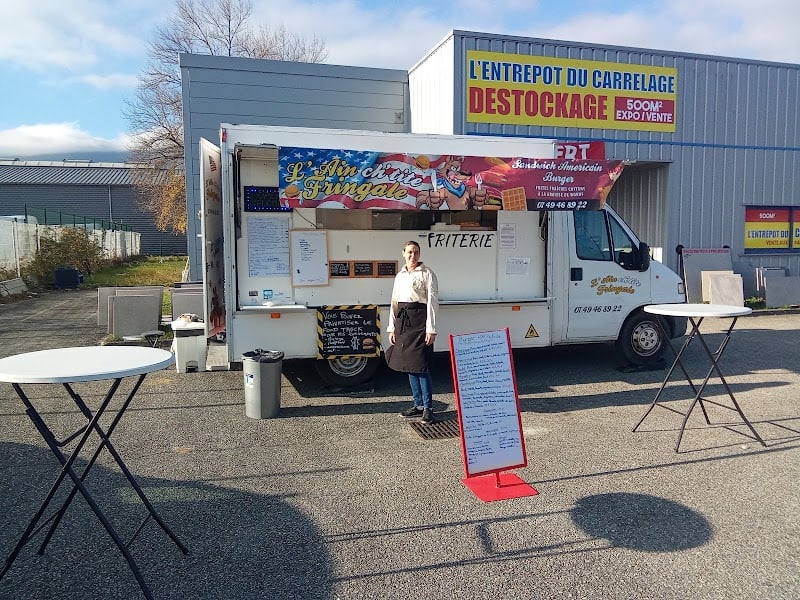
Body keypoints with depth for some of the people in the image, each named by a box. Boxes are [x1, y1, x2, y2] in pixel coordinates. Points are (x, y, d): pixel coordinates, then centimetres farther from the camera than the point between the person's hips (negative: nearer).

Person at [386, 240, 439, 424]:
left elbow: (432, 302, -7)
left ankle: (428, 407, 1)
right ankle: (418, 405, 20)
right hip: (402, 320, 7)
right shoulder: (400, 276, 16)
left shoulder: (427, 273, -2)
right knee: (408, 364, 10)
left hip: (419, 318, -6)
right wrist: (392, 328, 13)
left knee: (420, 365, -9)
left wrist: (431, 329, -13)